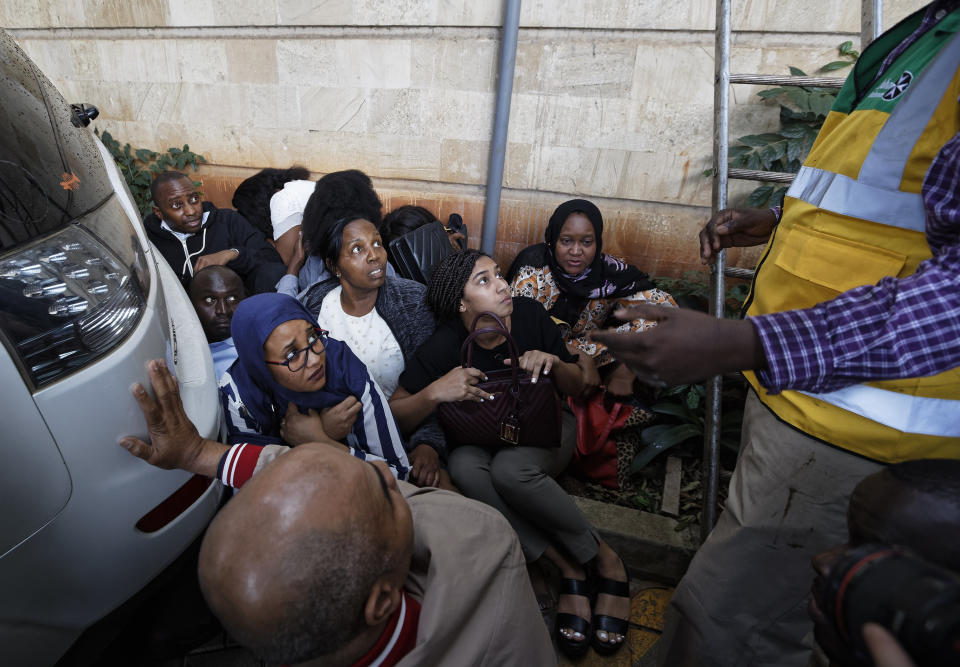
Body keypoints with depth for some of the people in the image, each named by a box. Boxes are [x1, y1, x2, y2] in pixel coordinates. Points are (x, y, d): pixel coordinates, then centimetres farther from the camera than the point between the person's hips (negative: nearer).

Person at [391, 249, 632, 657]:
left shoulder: (529, 315, -16)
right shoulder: (444, 347, -18)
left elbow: (576, 388, -3)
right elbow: (394, 413, -14)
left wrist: (554, 363, -26)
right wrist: (437, 392, -33)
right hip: (483, 441, 1)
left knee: (509, 470, -35)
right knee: (464, 467, -34)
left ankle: (606, 560, -12)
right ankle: (567, 567, -20)